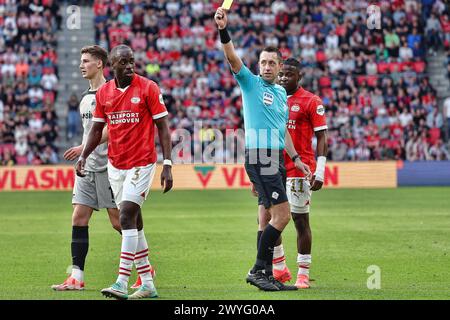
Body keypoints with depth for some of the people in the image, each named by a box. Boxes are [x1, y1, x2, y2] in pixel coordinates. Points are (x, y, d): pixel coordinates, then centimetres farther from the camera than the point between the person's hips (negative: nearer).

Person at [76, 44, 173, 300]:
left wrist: (168, 165, -13)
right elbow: (97, 129, 15)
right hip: (115, 164, 5)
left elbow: (162, 127, -7)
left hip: (142, 163, -5)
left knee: (127, 217, -15)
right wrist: (83, 156, 1)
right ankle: (148, 285, 16)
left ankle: (122, 283, -16)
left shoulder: (148, 88, -7)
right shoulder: (104, 93, 6)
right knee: (133, 223, 9)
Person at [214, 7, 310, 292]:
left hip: (276, 159, 8)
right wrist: (223, 30, -31)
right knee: (282, 214, -14)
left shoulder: (282, 93, 19)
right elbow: (233, 58, -17)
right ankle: (258, 270, -9)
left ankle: (267, 275, 15)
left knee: (271, 218, 9)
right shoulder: (250, 82, -1)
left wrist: (295, 157, 24)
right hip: (259, 156, -8)